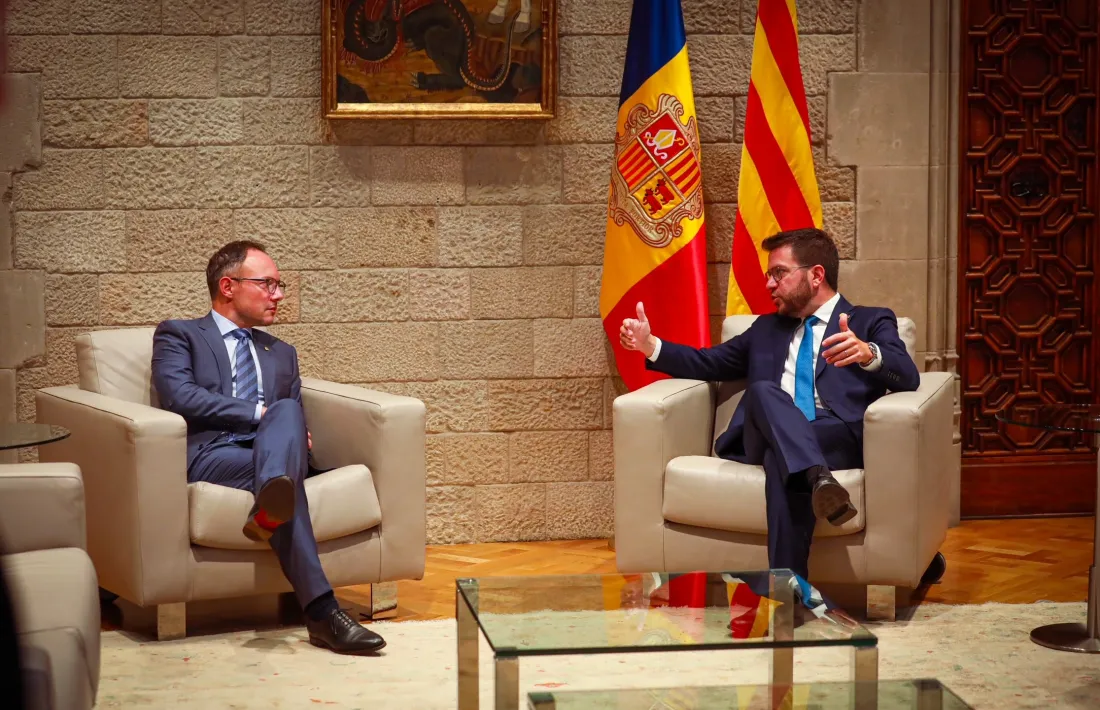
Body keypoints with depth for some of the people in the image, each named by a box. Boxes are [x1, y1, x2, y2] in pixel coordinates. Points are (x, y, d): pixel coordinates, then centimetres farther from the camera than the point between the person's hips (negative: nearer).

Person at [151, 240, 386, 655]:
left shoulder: (281, 354, 34)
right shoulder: (178, 336, 16)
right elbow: (178, 394, -5)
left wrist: (294, 434, -2)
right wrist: (258, 414, -10)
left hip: (271, 450, 4)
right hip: (209, 457, -4)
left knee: (287, 411, -34)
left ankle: (270, 507, -65)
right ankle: (322, 612, -53)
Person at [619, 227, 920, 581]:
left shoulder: (871, 322, 18)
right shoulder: (767, 328, 34)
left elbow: (908, 377, 0)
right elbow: (709, 363, 32)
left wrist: (868, 353, -24)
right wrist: (651, 345, 14)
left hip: (840, 438, -3)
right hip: (765, 439, 3)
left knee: (782, 460, -38)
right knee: (764, 390, -33)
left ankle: (791, 590, -50)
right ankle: (819, 479, -56)